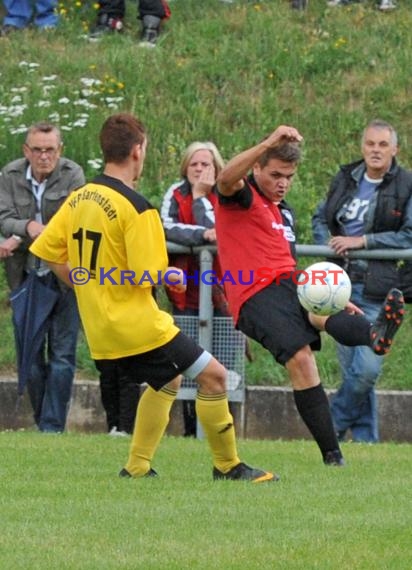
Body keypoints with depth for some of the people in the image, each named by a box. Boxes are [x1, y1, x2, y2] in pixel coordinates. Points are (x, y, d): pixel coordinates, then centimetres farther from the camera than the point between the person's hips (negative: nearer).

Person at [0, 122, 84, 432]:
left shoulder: (73, 175, -9)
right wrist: (29, 227, -29)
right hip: (26, 276, 3)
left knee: (62, 355, -5)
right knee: (30, 353, 7)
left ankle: (53, 427, -4)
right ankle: (42, 424, 17)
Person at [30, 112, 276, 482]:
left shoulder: (78, 198, 6)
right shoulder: (136, 208, -17)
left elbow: (48, 252, 10)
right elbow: (145, 276, -21)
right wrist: (173, 276, 0)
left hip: (100, 327, 9)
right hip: (135, 323, -9)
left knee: (167, 380, 27)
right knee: (212, 375, -1)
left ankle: (137, 469, 23)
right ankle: (227, 467, 4)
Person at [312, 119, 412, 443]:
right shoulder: (347, 179, 13)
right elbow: (320, 218, 24)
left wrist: (362, 241, -13)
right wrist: (328, 242, 2)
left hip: (378, 291, -4)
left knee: (367, 370, -14)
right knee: (353, 368, 6)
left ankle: (330, 427, 3)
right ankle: (365, 438, 14)